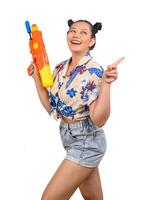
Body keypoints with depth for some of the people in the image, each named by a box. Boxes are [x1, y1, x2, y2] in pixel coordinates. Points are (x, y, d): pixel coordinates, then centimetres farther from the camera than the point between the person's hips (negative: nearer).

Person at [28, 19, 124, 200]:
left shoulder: (94, 71, -18)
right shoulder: (60, 68, 4)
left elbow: (98, 120, -24)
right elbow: (51, 108, 8)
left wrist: (106, 84, -35)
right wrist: (37, 78, 4)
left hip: (87, 142, -8)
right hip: (69, 138, 8)